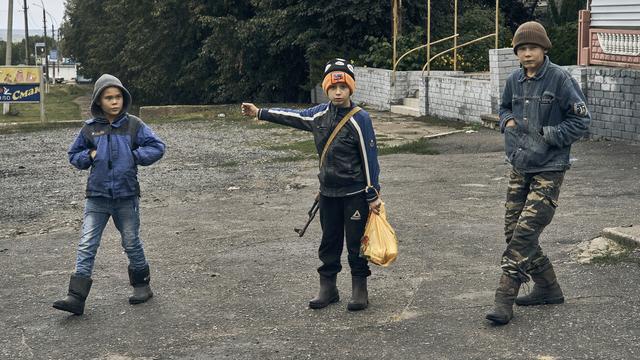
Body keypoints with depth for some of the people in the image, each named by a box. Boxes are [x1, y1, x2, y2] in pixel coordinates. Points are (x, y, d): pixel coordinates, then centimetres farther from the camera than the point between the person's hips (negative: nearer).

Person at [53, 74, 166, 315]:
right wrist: (89, 155, -6)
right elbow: (74, 155, 13)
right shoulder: (90, 128, 4)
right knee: (87, 245, -4)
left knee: (132, 243, 11)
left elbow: (157, 148, -4)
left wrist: (133, 156, -12)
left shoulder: (133, 125, -2)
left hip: (127, 196, -2)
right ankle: (76, 297, -6)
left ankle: (141, 284, 30)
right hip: (97, 196, 2)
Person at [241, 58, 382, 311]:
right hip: (328, 192, 6)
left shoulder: (360, 119, -14)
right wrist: (259, 113, 21)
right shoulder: (320, 114, 3)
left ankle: (360, 290, 15)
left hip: (355, 193, -6)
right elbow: (292, 117, 17)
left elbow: (369, 157, -13)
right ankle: (327, 288, 24)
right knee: (329, 242, 13)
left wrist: (372, 195, -12)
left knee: (356, 242, 3)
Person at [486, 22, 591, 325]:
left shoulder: (560, 79, -12)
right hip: (519, 167, 7)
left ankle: (504, 300, -8)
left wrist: (546, 134, -15)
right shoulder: (514, 81, 6)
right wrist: (507, 121, 2)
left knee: (525, 232, -12)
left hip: (548, 170, -7)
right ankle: (548, 288, 27)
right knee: (513, 230, 10)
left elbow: (581, 120, -8)